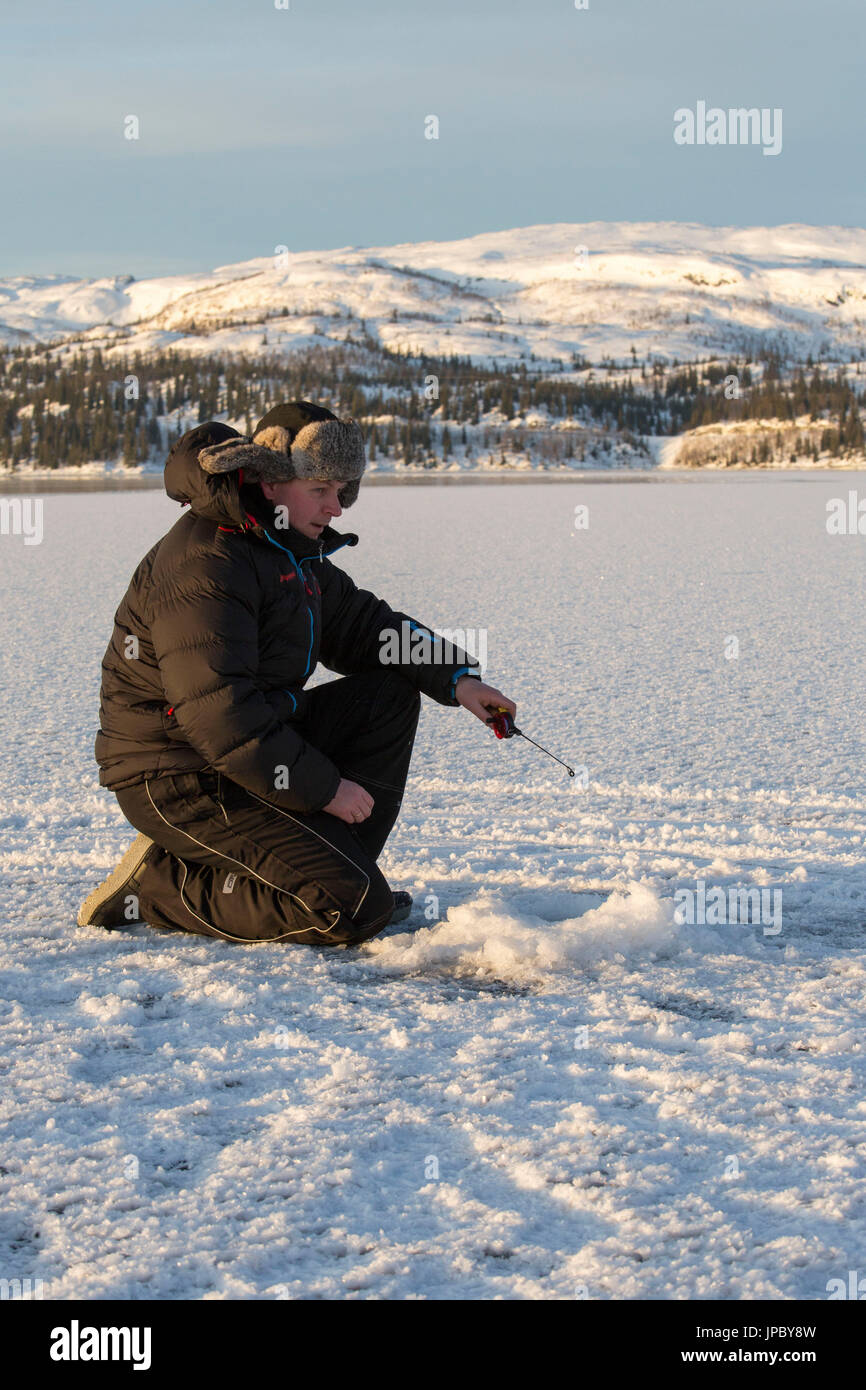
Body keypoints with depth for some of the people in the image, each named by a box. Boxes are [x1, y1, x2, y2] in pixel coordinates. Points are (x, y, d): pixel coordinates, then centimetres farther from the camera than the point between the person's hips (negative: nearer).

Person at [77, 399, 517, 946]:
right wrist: (323, 788, -22)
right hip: (181, 782, -10)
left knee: (392, 690, 7)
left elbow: (361, 623, 21)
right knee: (357, 910, -19)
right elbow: (217, 712, -28)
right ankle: (158, 885, -8)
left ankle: (333, 864, 5)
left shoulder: (293, 549, 12)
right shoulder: (204, 565, -22)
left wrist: (457, 678, 5)